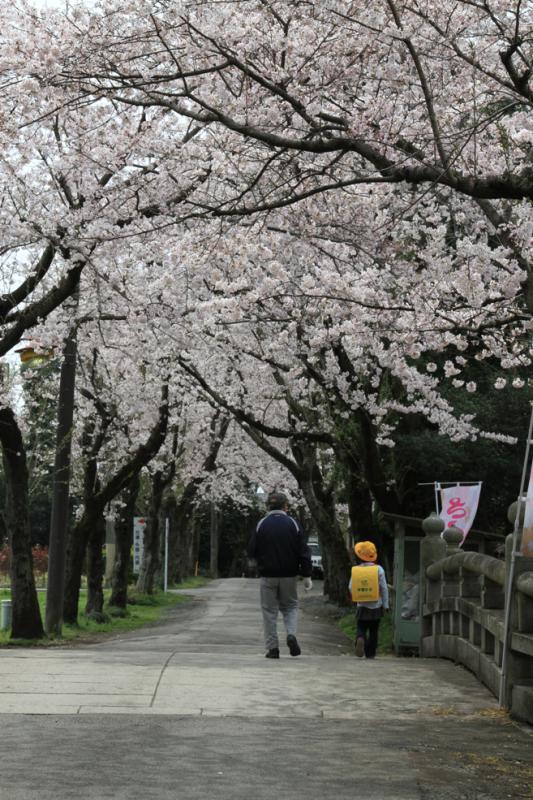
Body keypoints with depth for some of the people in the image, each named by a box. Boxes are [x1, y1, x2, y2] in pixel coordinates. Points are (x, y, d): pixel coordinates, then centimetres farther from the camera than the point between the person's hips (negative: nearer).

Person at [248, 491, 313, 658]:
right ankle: (291, 634, -8)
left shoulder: (261, 524, -5)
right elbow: (304, 552, -4)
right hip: (289, 575, 1)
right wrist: (307, 575, 0)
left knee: (270, 611, 7)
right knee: (290, 606, 16)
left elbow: (251, 552, -4)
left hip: (268, 575, -1)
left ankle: (272, 647, 3)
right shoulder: (293, 524, -3)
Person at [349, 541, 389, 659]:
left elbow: (350, 587, -5)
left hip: (362, 605, 0)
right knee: (374, 631, 12)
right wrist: (385, 605, -1)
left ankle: (360, 639, -25)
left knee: (361, 628, 6)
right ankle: (370, 653, 12)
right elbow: (384, 588, -6)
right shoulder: (379, 569, -6)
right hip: (376, 605, 0)